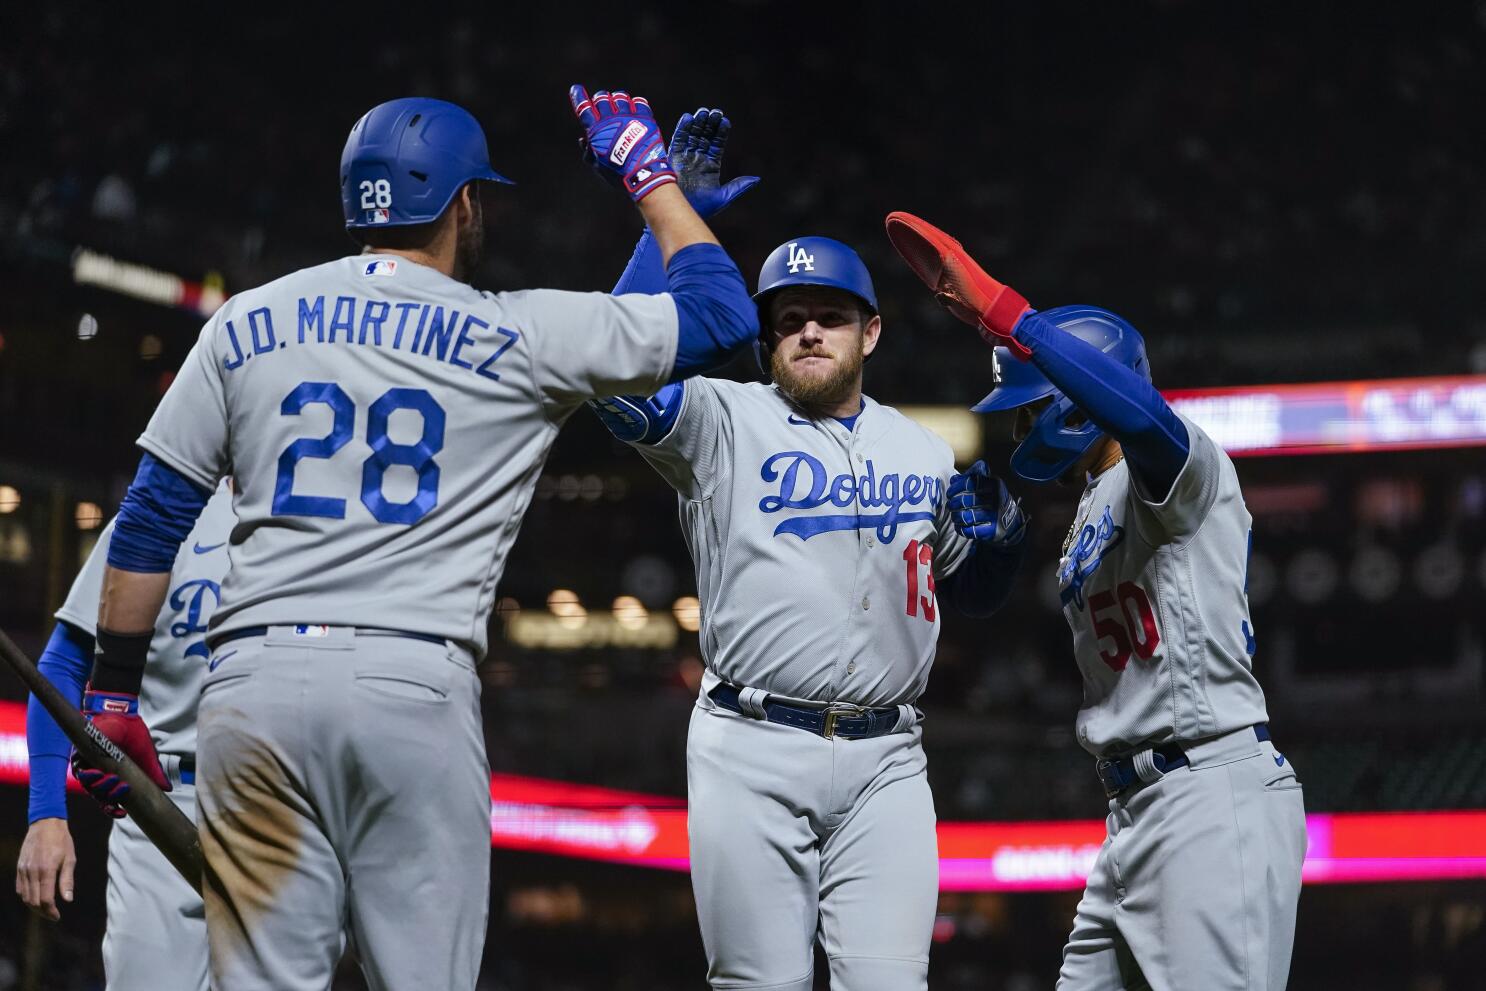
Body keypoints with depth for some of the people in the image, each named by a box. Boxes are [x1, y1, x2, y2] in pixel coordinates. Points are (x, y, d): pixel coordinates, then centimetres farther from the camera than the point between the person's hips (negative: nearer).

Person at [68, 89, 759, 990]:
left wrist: (114, 689, 18)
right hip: (417, 686, -2)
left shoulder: (246, 324, 12)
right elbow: (722, 312, 12)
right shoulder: (519, 339, 5)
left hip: (253, 680, 2)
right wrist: (651, 174, 25)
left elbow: (151, 518, 11)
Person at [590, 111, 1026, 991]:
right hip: (753, 752, -3)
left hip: (885, 761, 3)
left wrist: (1002, 532, 2)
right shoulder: (723, 423, 4)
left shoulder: (923, 453, 16)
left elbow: (975, 595, 26)